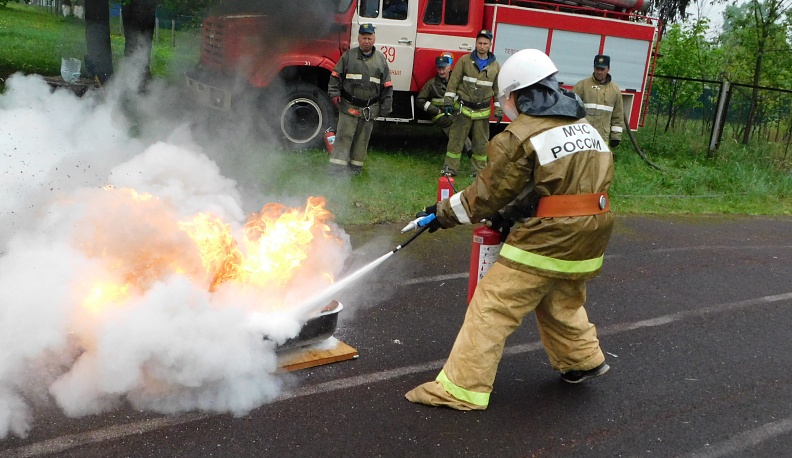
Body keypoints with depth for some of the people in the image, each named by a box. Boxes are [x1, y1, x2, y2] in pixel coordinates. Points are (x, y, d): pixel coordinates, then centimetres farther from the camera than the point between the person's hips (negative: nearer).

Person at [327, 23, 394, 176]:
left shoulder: (381, 59, 7)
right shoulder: (348, 56, 3)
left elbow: (387, 86, 9)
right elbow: (336, 76, 5)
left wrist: (386, 106, 4)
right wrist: (334, 94, -6)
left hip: (370, 109, 2)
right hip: (348, 106, -2)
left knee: (362, 139, 9)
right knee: (344, 136, -5)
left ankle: (355, 166, 20)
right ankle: (336, 167, -3)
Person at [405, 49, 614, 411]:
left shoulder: (521, 136, -10)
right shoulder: (585, 127, 15)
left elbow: (487, 194, -6)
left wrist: (444, 213, 8)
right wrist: (512, 214, 18)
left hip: (548, 241, -8)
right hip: (587, 241, 9)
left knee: (492, 308, -3)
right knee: (562, 302, 31)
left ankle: (461, 389, -1)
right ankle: (583, 359, 46)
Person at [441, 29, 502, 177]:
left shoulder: (495, 66, 3)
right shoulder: (465, 60, -2)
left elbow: (499, 89, 7)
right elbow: (453, 82, -2)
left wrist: (499, 110, 2)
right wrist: (448, 102, -8)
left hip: (483, 111, 2)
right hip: (463, 108, -2)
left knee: (481, 142, 8)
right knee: (456, 139, 1)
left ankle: (478, 169, 20)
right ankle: (450, 168, 9)